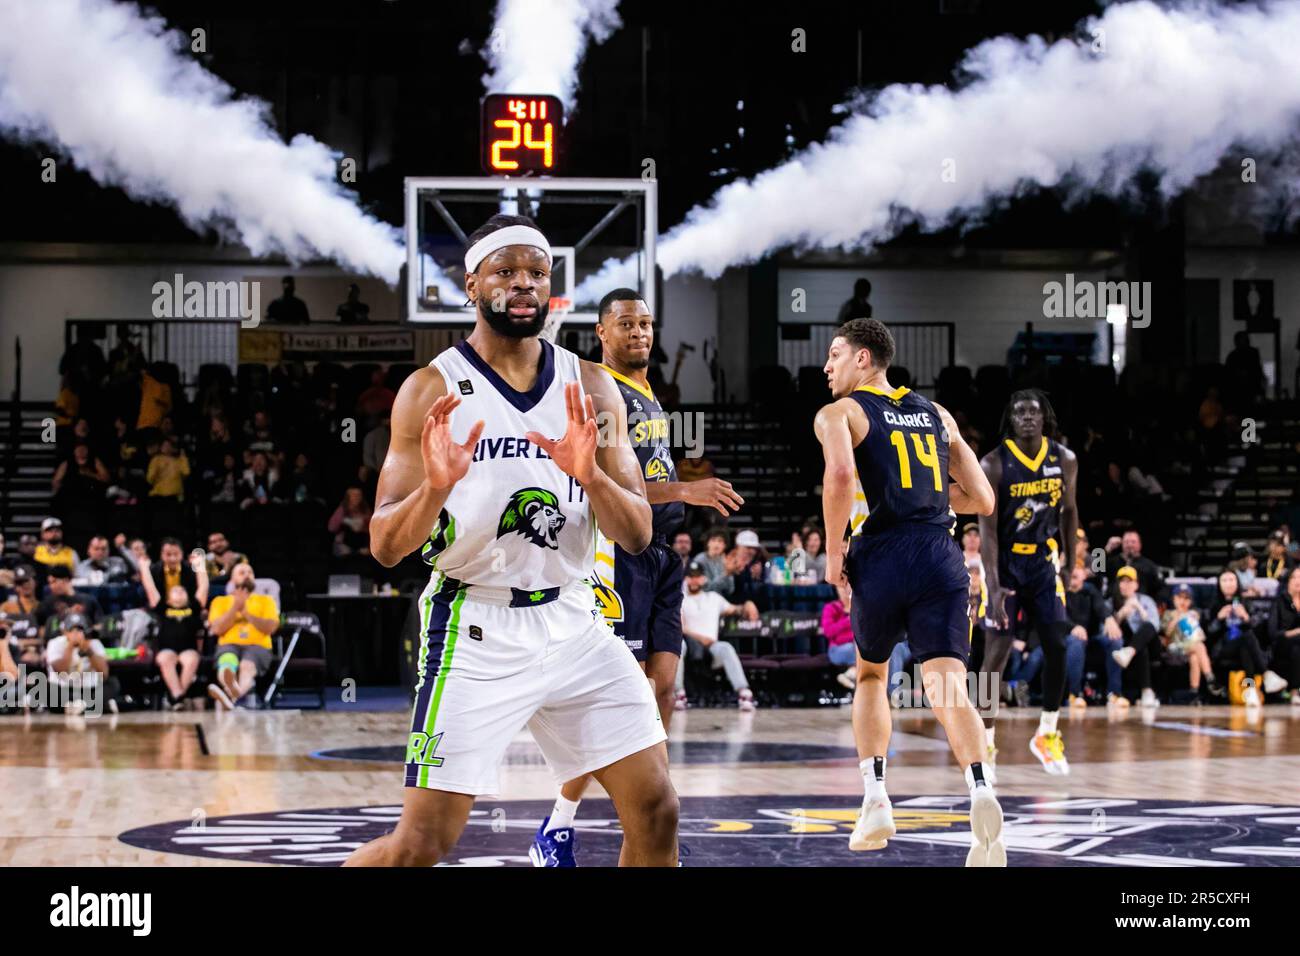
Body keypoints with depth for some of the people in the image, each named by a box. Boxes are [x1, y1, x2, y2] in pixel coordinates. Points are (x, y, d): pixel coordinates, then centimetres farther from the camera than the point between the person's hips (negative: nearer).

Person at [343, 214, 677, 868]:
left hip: (573, 623, 4)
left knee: (655, 812, 2)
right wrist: (436, 487, -28)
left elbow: (637, 535, 2)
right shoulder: (433, 391, -6)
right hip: (474, 632, -4)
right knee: (424, 843, -7)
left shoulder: (590, 388, 5)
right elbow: (384, 546, -8)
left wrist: (589, 474, -19)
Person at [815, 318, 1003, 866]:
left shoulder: (839, 413, 6)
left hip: (882, 558, -2)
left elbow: (840, 475, -17)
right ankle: (980, 791, -36)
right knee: (947, 687, -10)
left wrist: (833, 552, -6)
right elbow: (981, 500, 19)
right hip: (942, 558, 2)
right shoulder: (937, 414, 21)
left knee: (871, 675, 23)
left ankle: (875, 801, 15)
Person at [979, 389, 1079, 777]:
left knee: (1057, 646, -4)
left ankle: (1047, 735, 11)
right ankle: (984, 743, 3)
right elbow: (987, 530, -18)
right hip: (1005, 563, -3)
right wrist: (994, 587, -26)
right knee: (996, 653, -6)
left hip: (1044, 561, 4)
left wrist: (1068, 562, 13)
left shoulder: (1064, 460, -4)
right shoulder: (994, 464, -16)